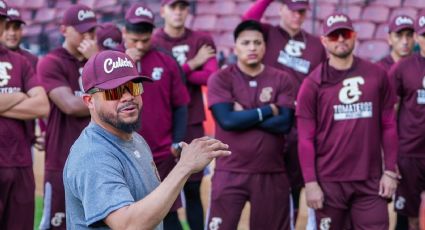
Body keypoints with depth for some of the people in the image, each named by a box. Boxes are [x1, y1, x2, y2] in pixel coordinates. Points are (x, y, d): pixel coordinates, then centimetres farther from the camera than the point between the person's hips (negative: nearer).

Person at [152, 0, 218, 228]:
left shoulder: (202, 40, 6)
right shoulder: (152, 43, 0)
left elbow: (211, 76, -6)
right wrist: (192, 64, -10)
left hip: (192, 123, 2)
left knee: (193, 189, 6)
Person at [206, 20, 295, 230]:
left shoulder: (281, 80, 5)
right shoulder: (220, 79, -1)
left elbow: (285, 123, -7)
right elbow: (227, 120, -15)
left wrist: (244, 115, -10)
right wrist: (268, 110, -8)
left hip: (271, 174, 2)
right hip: (230, 173, -2)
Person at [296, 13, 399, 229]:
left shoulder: (377, 75, 5)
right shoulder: (313, 83, -1)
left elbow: (388, 126, 8)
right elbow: (306, 138, -2)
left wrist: (390, 171, 3)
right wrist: (310, 182, -7)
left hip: (370, 180, 2)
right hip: (329, 182, -1)